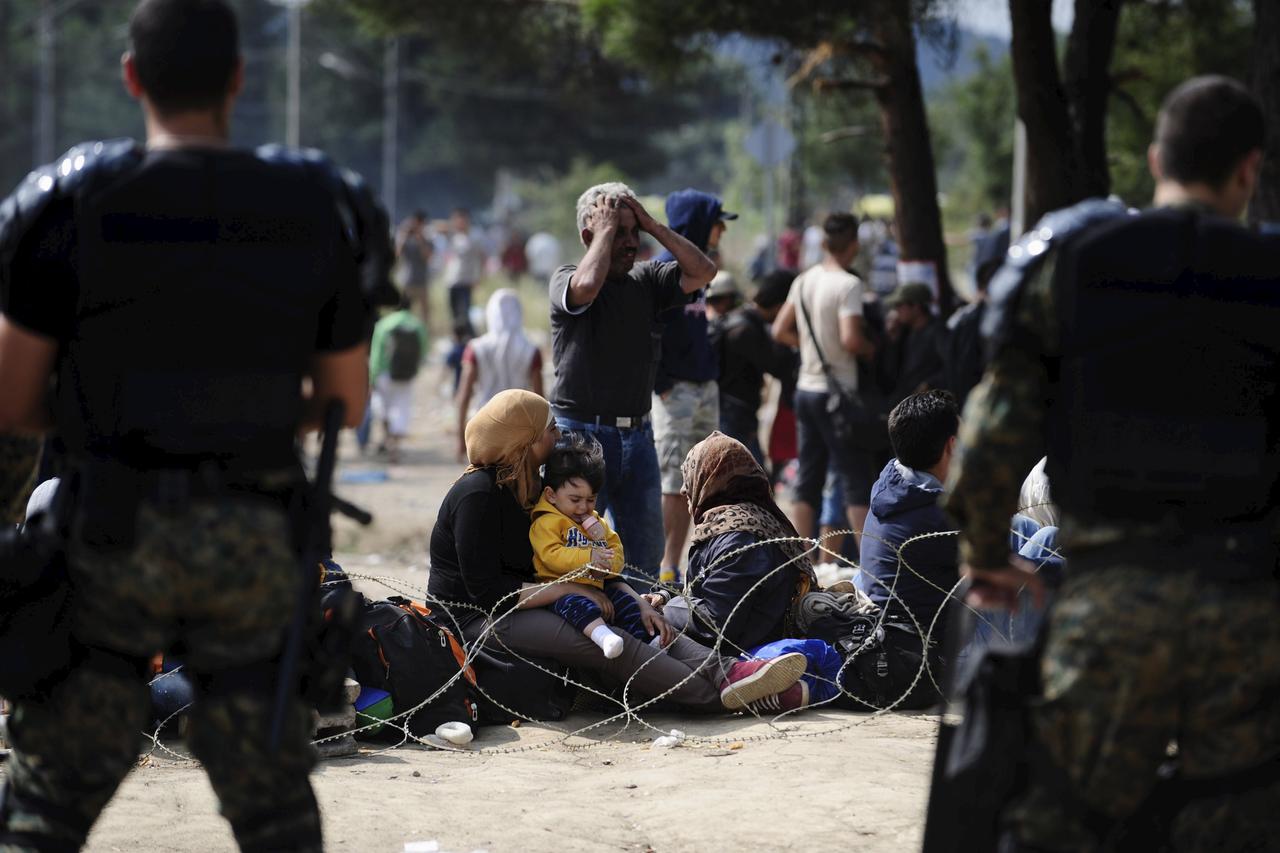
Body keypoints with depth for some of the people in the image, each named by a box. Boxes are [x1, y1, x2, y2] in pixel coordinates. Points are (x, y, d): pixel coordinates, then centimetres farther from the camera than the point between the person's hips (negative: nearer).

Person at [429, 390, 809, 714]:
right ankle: (719, 695, -36)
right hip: (474, 621, -9)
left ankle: (728, 670, -30)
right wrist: (571, 589, -17)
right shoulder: (478, 496, -15)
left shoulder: (526, 490, 15)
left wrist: (635, 601, -1)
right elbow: (487, 591, -22)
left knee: (641, 625, -9)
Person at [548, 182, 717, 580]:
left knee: (646, 553, 9)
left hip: (638, 436, 5)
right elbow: (586, 286, -29)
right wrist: (606, 231, -14)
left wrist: (653, 226, -4)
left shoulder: (648, 279, 10)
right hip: (582, 433, -5)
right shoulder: (566, 279, -5)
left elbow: (703, 272, -3)